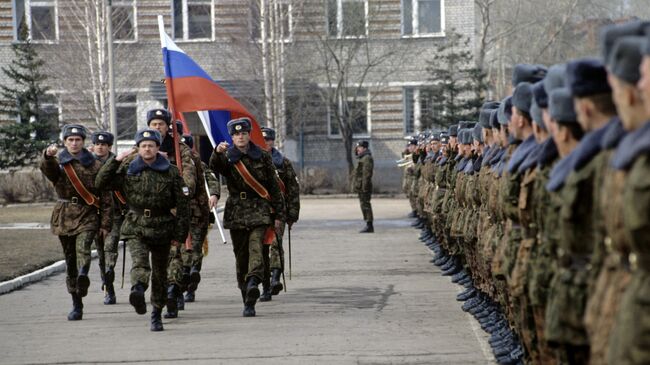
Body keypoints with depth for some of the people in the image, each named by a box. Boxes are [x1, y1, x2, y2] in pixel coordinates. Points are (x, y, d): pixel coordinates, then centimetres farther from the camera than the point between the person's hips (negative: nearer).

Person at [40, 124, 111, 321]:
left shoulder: (94, 165, 5)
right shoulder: (58, 161, 8)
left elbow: (105, 196, 6)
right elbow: (47, 170, -18)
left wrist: (105, 223, 1)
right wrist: (48, 156, -41)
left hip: (87, 215, -2)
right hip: (64, 215, 2)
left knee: (83, 248, -28)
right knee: (70, 260, 5)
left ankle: (83, 276, -54)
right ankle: (77, 305, 13)